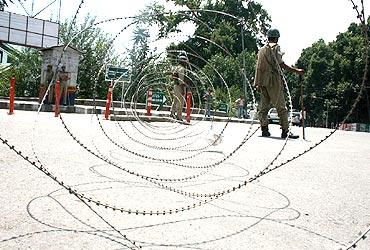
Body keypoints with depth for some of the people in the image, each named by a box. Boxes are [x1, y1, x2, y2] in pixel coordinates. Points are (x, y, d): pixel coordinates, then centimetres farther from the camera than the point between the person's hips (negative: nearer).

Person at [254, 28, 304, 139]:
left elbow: (258, 67, 13)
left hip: (263, 81, 7)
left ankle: (264, 129, 7)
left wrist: (258, 83, 13)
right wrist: (296, 71, -10)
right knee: (281, 107, -4)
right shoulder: (275, 48, -3)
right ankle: (285, 131, -5)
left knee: (264, 106, 9)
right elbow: (281, 64, -12)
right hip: (274, 81, -6)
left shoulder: (262, 50, 16)